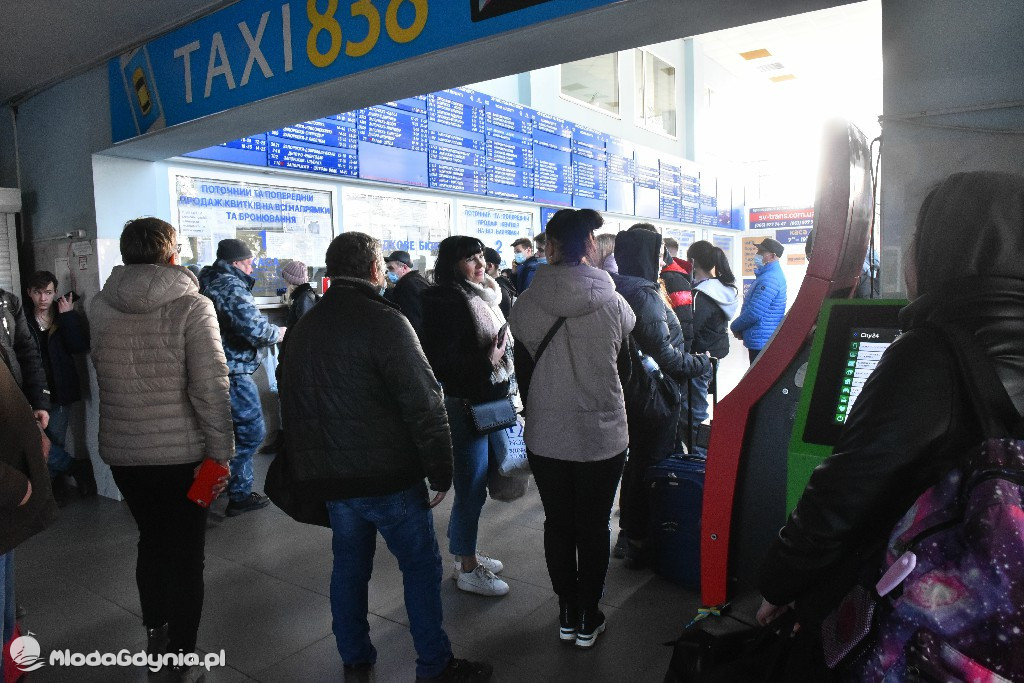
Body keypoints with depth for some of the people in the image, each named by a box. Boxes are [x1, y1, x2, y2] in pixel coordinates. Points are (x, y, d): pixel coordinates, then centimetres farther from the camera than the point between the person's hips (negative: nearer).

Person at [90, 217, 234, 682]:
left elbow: (101, 375, 9)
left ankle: (155, 634, 40)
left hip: (121, 450, 5)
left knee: (151, 541, 24)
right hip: (181, 451, -5)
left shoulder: (100, 307, 1)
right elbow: (211, 387, -18)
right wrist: (220, 452, -12)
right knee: (185, 553, 10)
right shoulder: (191, 305, -14)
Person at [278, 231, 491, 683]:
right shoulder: (384, 320, -14)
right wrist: (440, 472, -10)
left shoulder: (302, 329, 11)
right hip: (388, 476, -7)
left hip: (329, 476, 8)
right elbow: (424, 404, -19)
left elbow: (291, 406, 20)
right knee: (421, 566, 5)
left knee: (349, 565, 20)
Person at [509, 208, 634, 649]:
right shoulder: (612, 302, -10)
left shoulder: (528, 303, -11)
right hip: (603, 435, -1)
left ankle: (568, 614, 31)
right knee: (594, 528, 14)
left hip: (546, 436, 1)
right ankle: (588, 620, 28)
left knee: (557, 525, 17)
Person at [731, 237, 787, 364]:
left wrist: (735, 327, -7)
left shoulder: (769, 279, -19)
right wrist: (742, 330, 10)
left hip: (761, 342, -11)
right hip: (762, 340, 11)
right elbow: (753, 305, 21)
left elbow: (754, 312, -23)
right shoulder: (768, 275, 16)